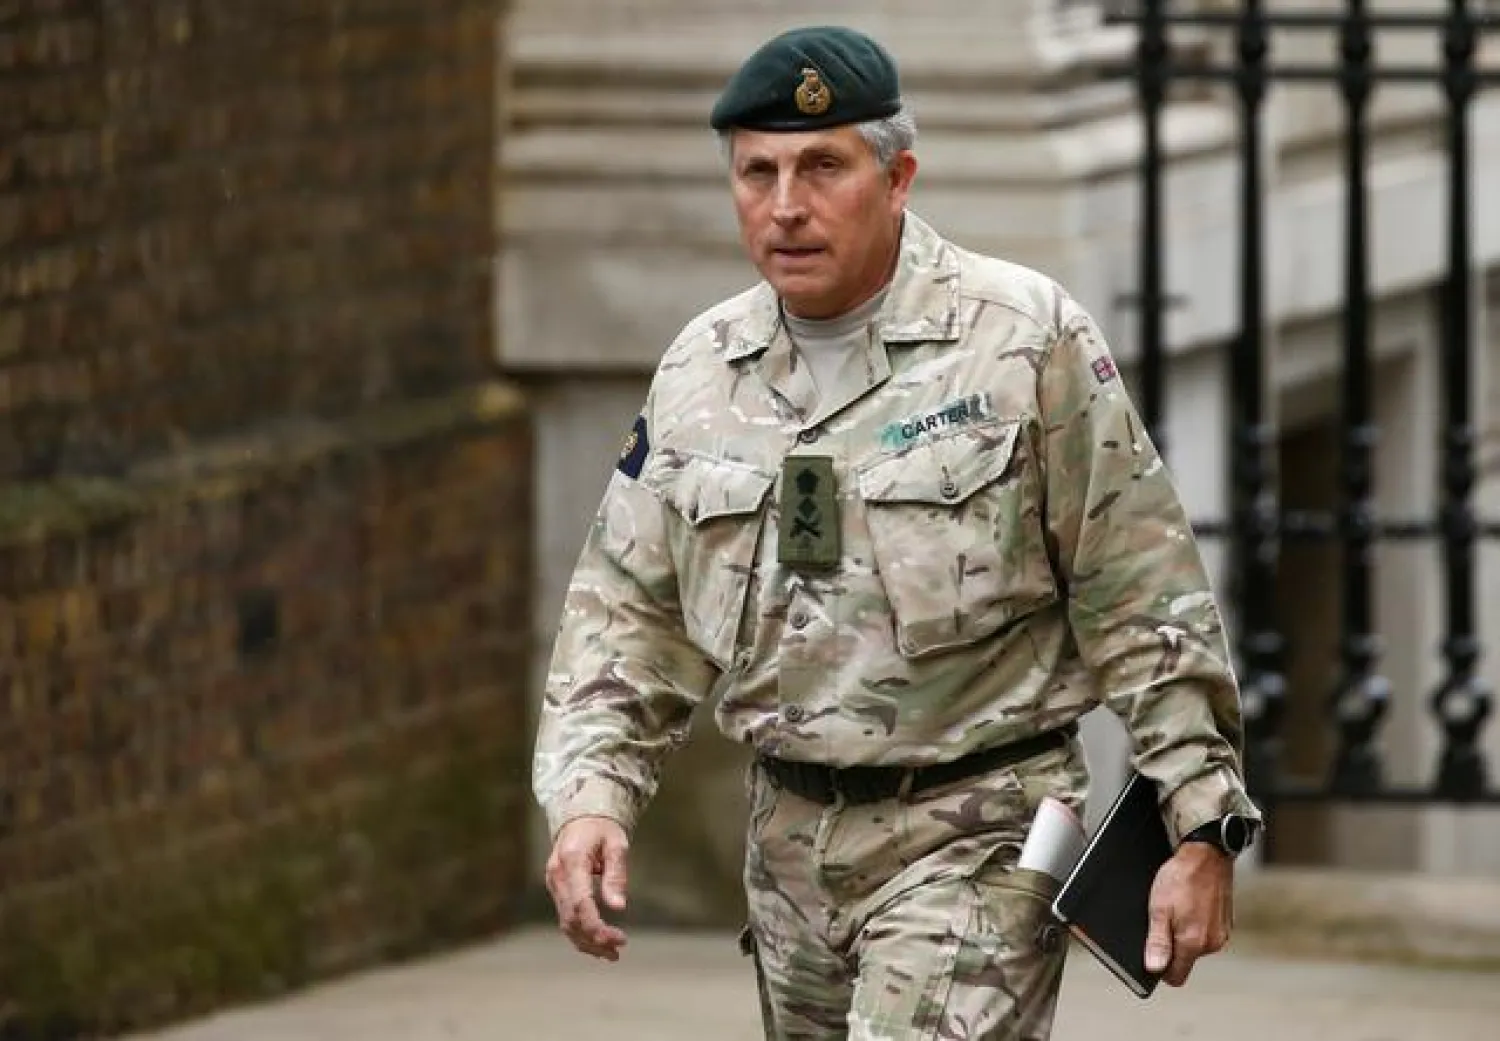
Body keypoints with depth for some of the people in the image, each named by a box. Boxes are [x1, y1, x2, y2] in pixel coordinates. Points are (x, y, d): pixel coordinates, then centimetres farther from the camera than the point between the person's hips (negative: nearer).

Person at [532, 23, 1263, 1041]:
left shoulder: (1028, 339, -8)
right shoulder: (701, 373, 8)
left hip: (972, 840, -6)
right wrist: (589, 796, -2)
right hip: (791, 836, 6)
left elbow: (1146, 608, -6)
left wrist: (1202, 832, -8)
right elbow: (628, 616, 14)